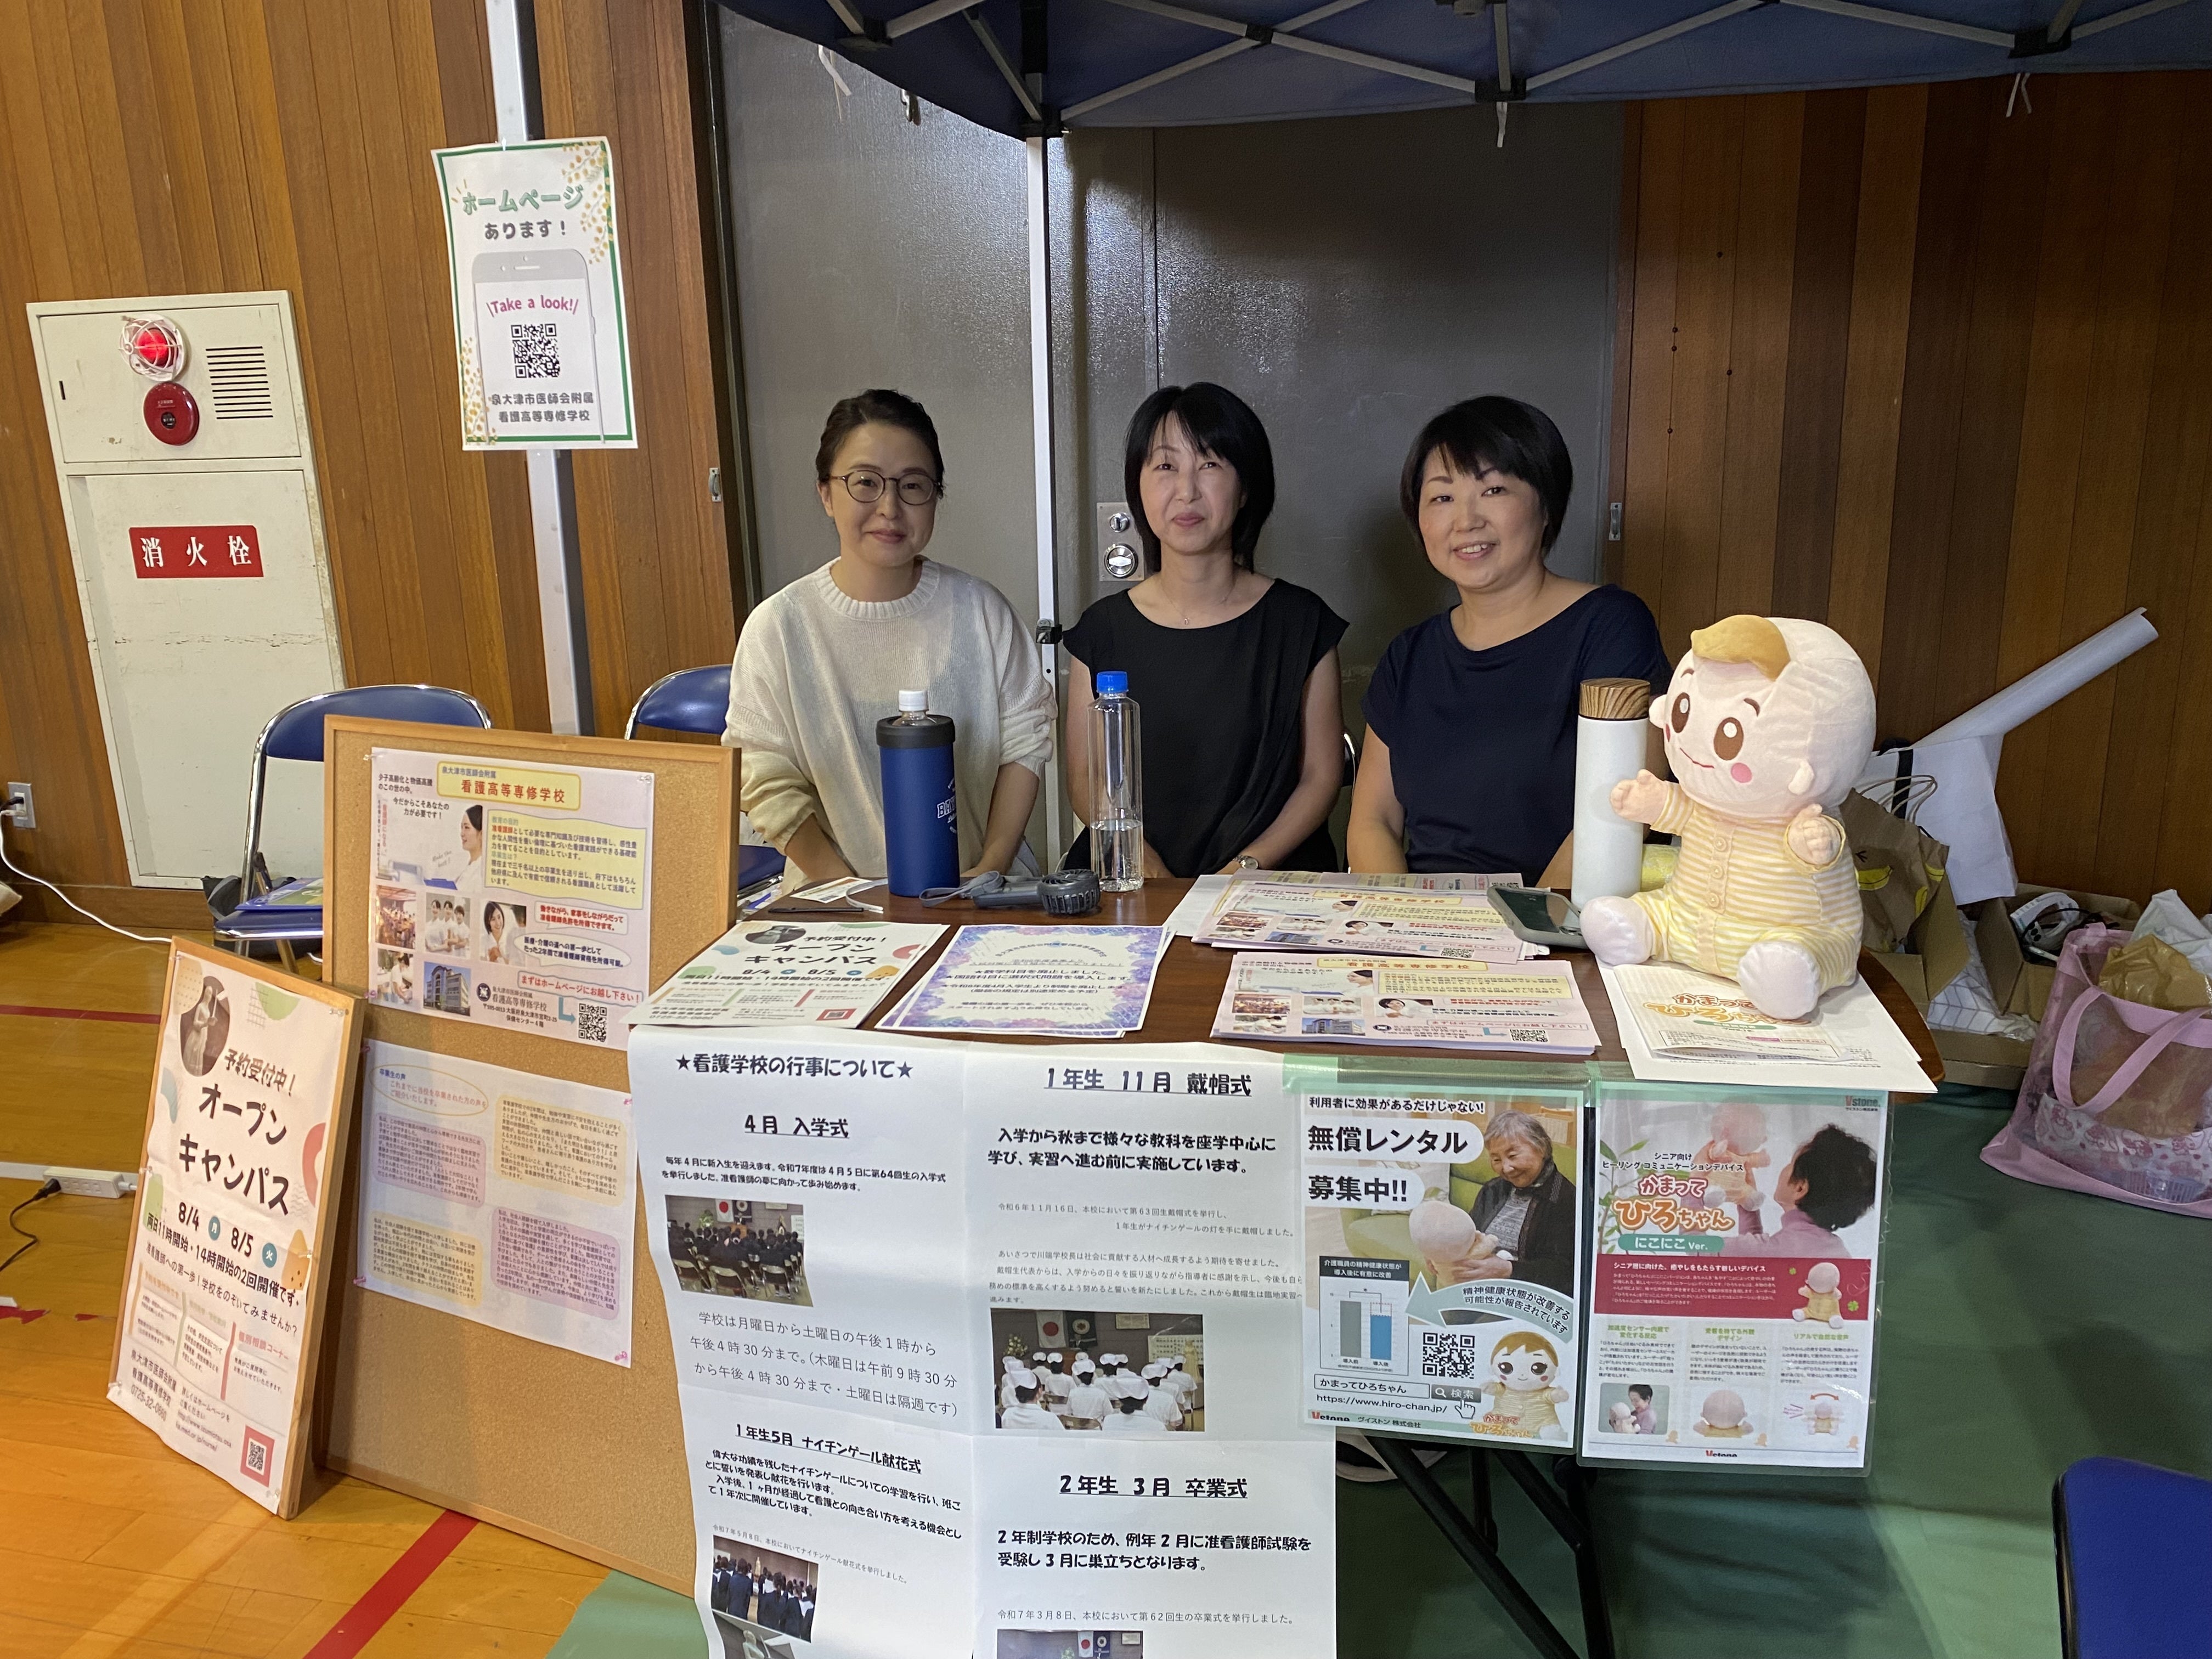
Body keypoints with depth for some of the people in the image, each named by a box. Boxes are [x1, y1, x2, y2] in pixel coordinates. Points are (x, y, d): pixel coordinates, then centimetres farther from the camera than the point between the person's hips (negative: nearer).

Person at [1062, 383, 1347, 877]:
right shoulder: (1103, 629, 6)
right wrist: (1143, 862, -11)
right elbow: (1085, 776, 6)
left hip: (1272, 879, -1)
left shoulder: (1300, 621, 4)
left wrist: (1246, 867, -10)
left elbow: (1321, 775, 4)